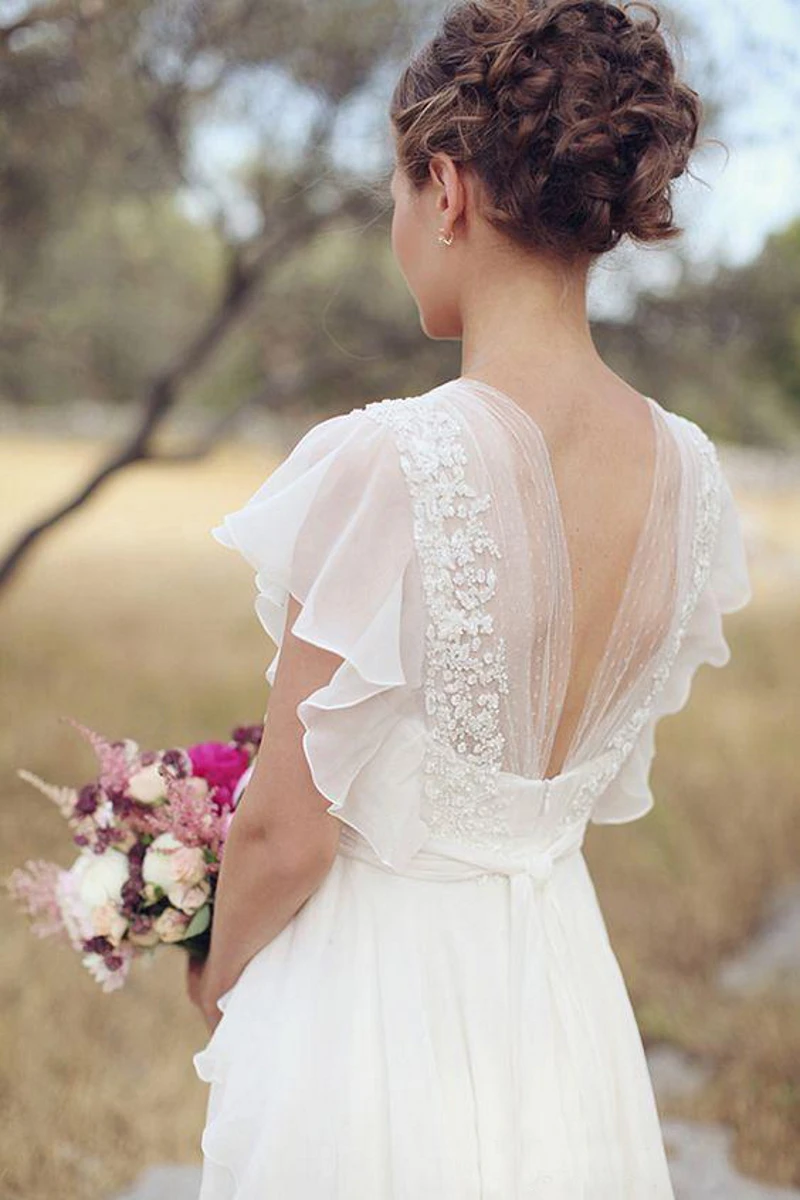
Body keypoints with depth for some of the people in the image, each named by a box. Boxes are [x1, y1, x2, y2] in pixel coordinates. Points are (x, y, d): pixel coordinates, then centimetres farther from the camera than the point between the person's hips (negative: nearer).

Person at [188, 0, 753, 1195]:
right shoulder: (688, 470, -6)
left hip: (377, 997, -5)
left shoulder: (386, 466, -26)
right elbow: (611, 784, 6)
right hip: (564, 990, 6)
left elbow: (287, 833, -18)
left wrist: (218, 978, 1)